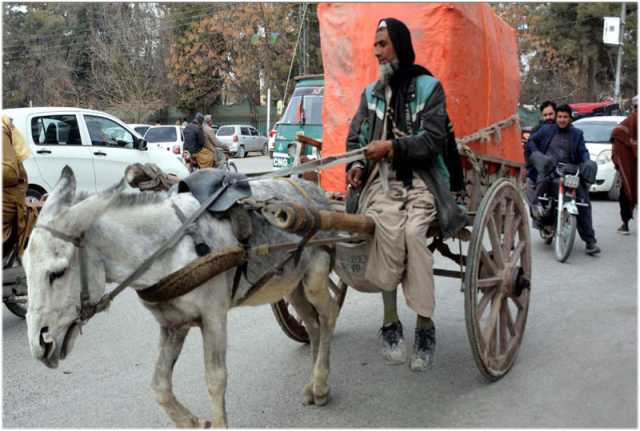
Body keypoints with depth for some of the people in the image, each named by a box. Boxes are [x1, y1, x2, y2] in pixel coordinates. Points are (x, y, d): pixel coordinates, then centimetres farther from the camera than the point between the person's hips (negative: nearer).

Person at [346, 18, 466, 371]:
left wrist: (391, 146, -18)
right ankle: (390, 323, -17)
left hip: (419, 177, -2)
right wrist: (356, 164, -4)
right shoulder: (371, 93, 18)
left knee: (412, 231, -31)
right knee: (388, 228, -30)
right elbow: (355, 138, 17)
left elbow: (434, 139, -6)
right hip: (380, 178, 2)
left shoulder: (428, 87, 5)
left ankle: (425, 326, -19)